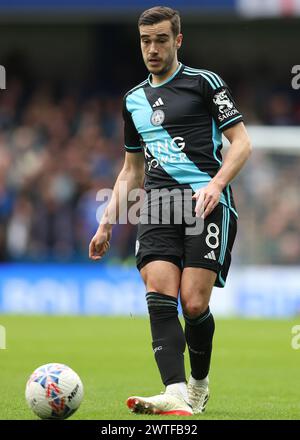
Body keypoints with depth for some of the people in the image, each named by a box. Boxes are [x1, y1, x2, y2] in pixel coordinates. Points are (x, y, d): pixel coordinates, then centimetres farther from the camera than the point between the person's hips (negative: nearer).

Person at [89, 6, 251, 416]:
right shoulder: (134, 100, 23)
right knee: (160, 298, -17)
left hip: (207, 202, -5)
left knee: (194, 305, -13)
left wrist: (216, 183, -16)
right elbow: (131, 170, 31)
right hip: (158, 204, 5)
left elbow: (242, 142, 0)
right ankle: (177, 395, -27)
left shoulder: (203, 82, 5)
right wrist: (107, 221, 23)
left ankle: (199, 384, 13)